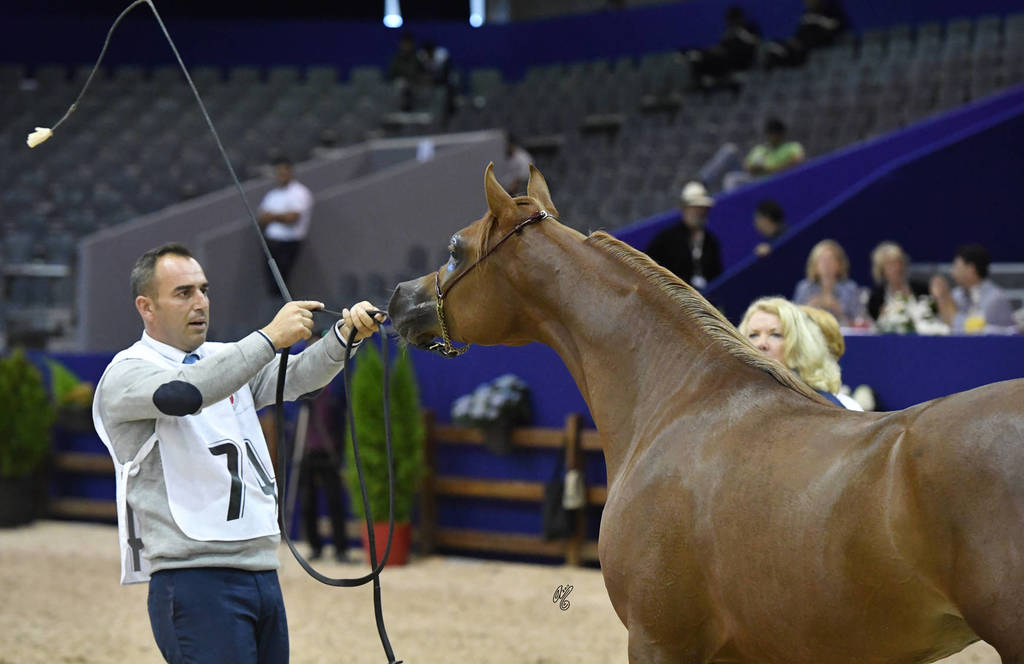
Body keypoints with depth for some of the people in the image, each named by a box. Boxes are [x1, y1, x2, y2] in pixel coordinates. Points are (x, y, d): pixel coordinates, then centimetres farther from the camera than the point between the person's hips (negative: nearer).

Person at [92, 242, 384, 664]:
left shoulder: (228, 360, 18)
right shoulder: (126, 373, -5)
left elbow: (298, 377, 4)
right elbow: (182, 393, -26)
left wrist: (344, 336, -15)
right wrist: (269, 338, -26)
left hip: (263, 573, 7)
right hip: (193, 579, -7)